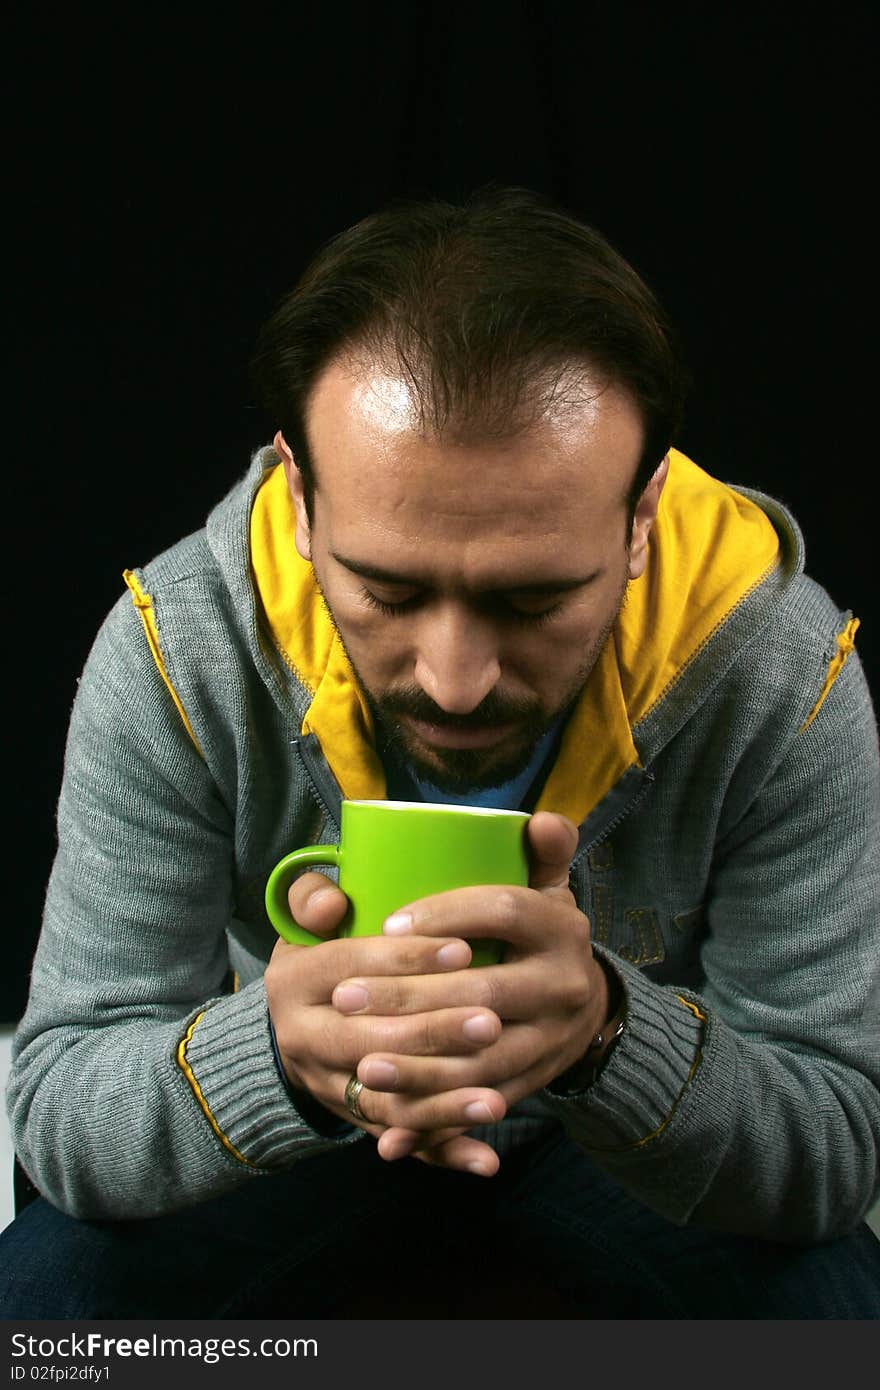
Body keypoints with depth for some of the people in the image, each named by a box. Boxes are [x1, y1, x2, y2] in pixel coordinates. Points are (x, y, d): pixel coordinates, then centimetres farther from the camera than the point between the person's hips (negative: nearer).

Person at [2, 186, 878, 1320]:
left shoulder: (784, 671, -27)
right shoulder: (172, 653, -26)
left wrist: (609, 1028, -46)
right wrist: (283, 1051, -46)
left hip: (638, 1154, 1)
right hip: (290, 1151, 0)